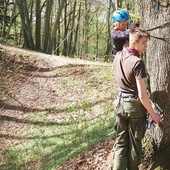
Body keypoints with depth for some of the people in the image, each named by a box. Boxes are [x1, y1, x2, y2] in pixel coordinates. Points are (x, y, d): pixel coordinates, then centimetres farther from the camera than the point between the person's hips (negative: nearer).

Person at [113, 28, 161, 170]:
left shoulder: (118, 56, 0)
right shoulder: (138, 62, -22)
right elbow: (142, 94, -21)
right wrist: (152, 114, -10)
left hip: (119, 102, 7)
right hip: (134, 105, -7)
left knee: (121, 142, 14)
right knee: (134, 144, 11)